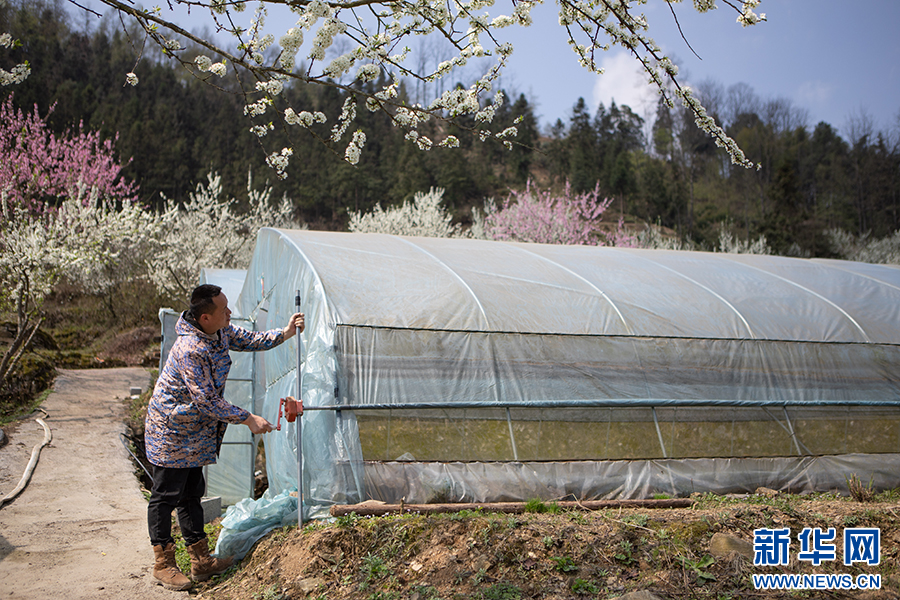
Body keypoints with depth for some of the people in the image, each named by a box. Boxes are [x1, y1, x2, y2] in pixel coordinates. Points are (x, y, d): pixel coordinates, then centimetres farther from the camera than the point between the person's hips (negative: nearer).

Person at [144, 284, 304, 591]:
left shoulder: (220, 332, -3)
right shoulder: (190, 350, -30)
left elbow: (248, 340, 12)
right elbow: (208, 402, -28)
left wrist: (285, 333, -3)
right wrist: (248, 419, -23)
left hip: (194, 433, 10)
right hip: (170, 433, -10)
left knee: (191, 494, 16)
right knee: (165, 497, 3)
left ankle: (201, 560, 25)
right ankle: (163, 564, 16)